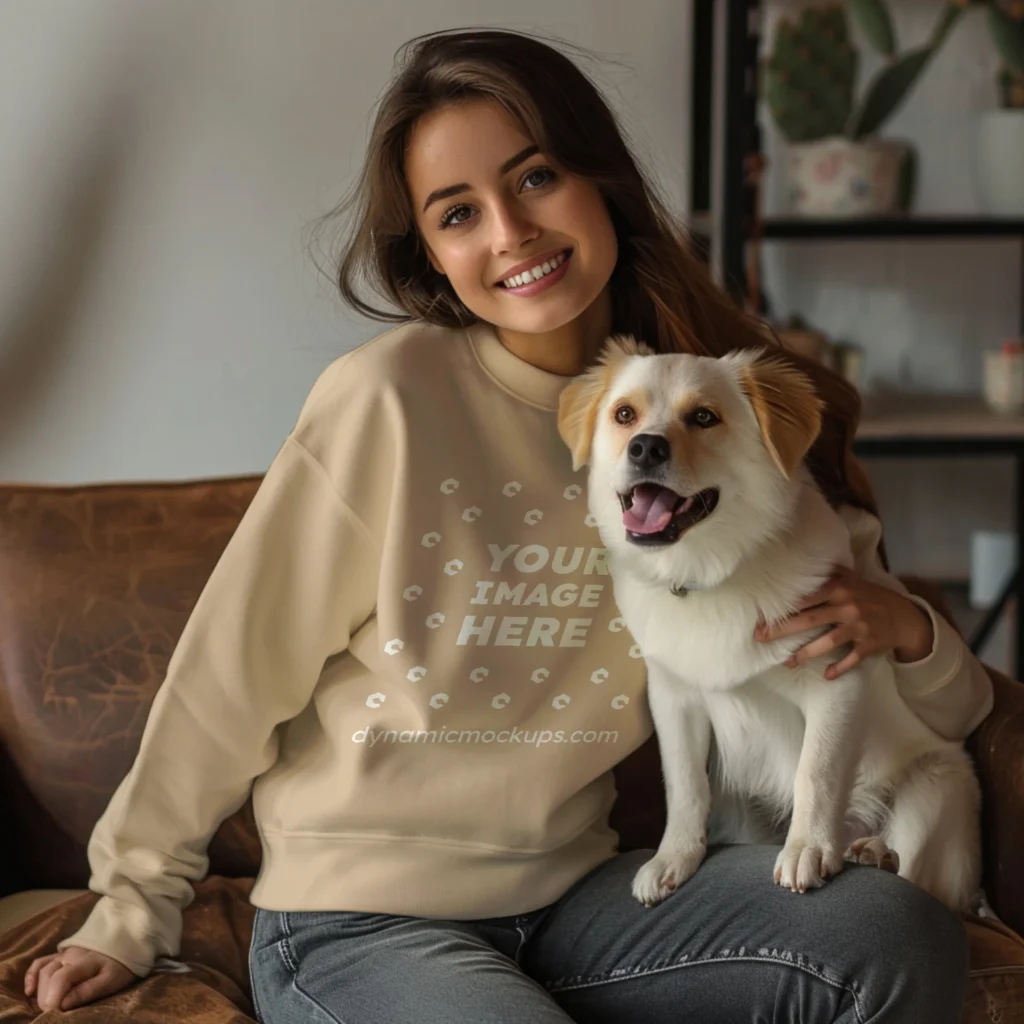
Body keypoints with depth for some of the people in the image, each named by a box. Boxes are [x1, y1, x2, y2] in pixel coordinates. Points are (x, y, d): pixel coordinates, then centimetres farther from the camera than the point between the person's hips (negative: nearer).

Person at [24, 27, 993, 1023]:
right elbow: (232, 673, -6)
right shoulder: (389, 399, -14)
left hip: (568, 897, 5)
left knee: (899, 939, -20)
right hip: (357, 924, -4)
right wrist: (132, 914, 1)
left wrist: (904, 629, -16)